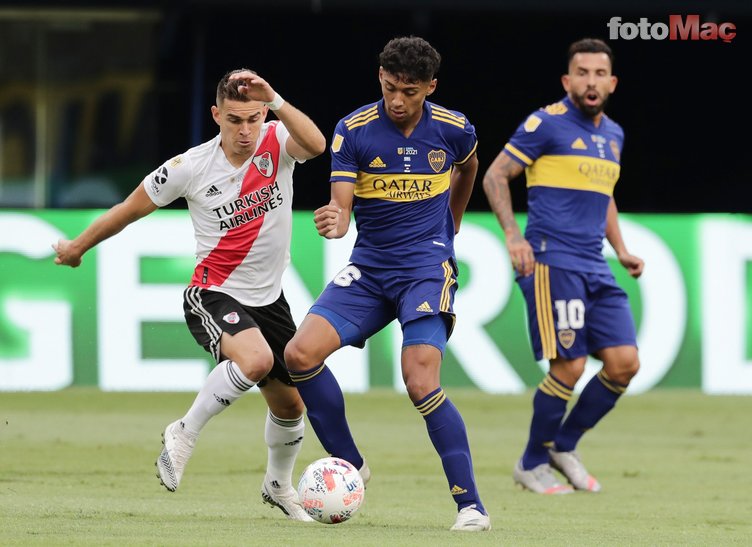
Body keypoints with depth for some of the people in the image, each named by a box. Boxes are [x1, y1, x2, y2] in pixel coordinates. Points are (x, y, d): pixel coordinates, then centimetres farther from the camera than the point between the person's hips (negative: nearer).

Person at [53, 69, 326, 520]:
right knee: (255, 360, -34)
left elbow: (316, 145, -34)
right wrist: (78, 247, 12)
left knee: (290, 403, 14)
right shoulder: (191, 168, -13)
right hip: (213, 296, -4)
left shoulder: (277, 142, -9)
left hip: (269, 300, 4)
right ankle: (185, 434, -15)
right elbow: (129, 210, 1)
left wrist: (274, 101, -43)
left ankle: (279, 486, 42)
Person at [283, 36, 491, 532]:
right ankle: (350, 466, 1)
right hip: (368, 268, 3)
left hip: (427, 268, -2)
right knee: (301, 354, -16)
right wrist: (333, 222, -36)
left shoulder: (454, 129, -4)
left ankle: (471, 504, -12)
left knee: (421, 383, -20)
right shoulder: (353, 131, -7)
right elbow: (342, 205, -12)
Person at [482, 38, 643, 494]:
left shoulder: (613, 135, 16)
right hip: (551, 263, -7)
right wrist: (513, 234, -15)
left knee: (625, 363, -1)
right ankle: (532, 464, 7)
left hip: (595, 269, 7)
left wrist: (620, 248, 18)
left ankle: (564, 446, 17)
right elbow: (495, 175, -4)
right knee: (570, 366, -12)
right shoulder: (547, 123, -6)